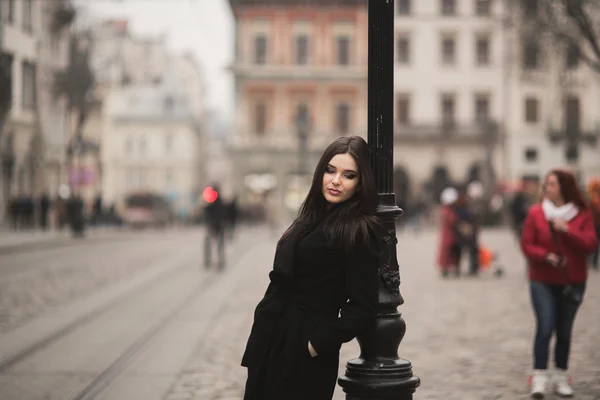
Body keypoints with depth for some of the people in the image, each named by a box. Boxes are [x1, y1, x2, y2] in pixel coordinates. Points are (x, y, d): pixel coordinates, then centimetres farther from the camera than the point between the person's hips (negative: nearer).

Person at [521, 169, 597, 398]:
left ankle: (560, 377, 19)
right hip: (543, 281, -2)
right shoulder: (535, 213, -3)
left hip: (573, 282, 2)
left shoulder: (582, 214, -1)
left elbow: (590, 244, -10)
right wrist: (546, 256, -21)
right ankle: (539, 376, -9)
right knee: (545, 327, -14)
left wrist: (567, 229, -21)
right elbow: (527, 245, -4)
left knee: (564, 331, 8)